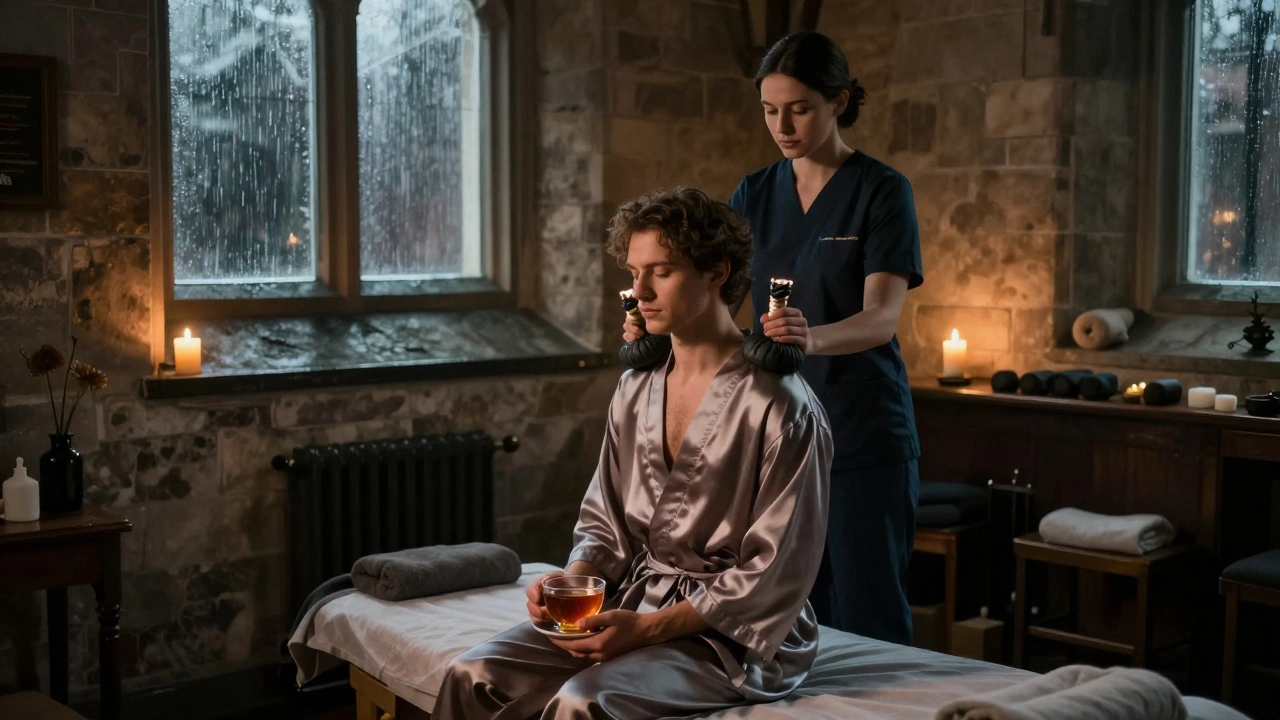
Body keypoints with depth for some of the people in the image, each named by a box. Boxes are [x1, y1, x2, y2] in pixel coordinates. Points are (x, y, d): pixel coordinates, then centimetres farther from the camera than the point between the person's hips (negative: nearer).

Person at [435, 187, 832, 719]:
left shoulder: (780, 406, -13)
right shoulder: (635, 390, 9)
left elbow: (773, 574, -14)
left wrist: (649, 628, -19)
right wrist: (570, 580, -6)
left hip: (732, 633, -6)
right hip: (632, 601, 6)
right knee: (474, 676, -13)